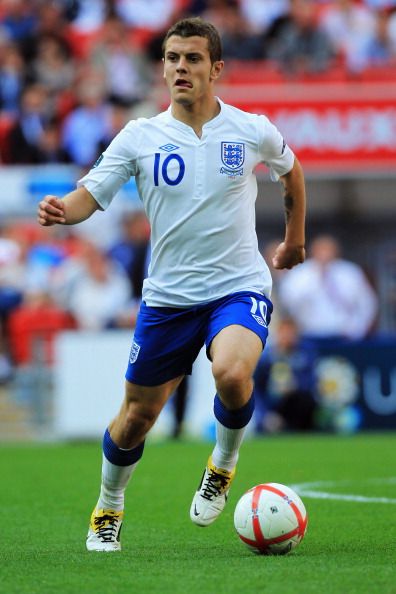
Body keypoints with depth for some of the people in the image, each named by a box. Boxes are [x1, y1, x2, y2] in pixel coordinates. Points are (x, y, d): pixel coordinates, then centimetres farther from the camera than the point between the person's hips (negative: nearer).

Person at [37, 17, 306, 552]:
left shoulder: (251, 131, -2)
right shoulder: (140, 137, -2)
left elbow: (290, 170, 20)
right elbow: (90, 196, -8)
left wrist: (295, 239, 27)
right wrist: (62, 210, -31)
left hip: (239, 287, -1)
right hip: (168, 296, 2)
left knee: (232, 373, -31)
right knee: (138, 414, 7)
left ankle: (223, 467, -1)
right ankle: (108, 509, 33)